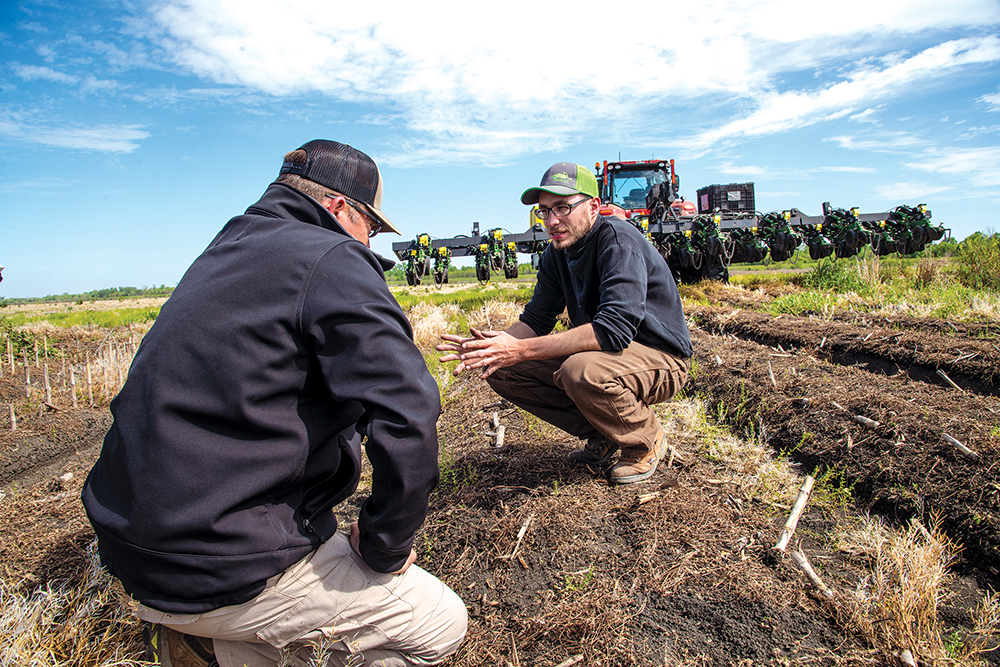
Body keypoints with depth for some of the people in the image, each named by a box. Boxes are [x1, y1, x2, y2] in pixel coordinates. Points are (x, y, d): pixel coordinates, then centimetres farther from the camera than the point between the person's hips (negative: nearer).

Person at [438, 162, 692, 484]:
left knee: (581, 370, -39)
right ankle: (601, 434, 7)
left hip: (661, 358, -7)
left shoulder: (619, 241, -23)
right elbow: (536, 319, 4)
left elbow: (614, 329, -35)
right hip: (604, 351, 7)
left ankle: (647, 440, -6)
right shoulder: (556, 254, 2)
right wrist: (494, 343, -18)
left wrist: (522, 350, -36)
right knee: (502, 370, -6)